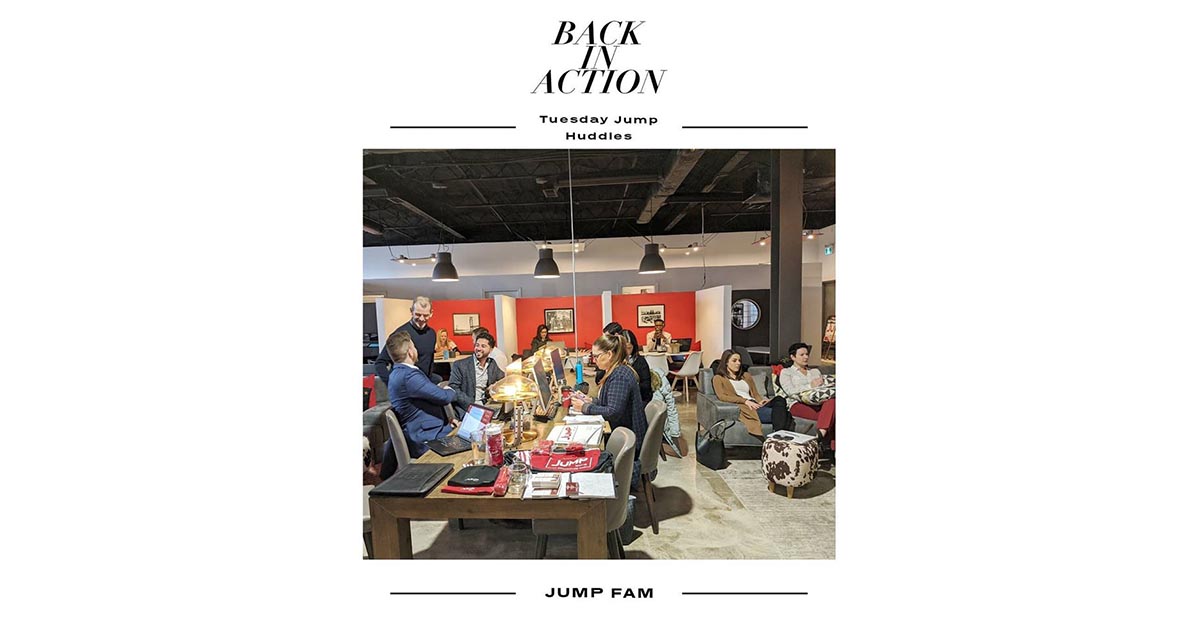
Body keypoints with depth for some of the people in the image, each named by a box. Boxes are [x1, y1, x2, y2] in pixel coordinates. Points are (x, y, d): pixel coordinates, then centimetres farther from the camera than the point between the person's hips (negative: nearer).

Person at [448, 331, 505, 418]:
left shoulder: (492, 365, 10)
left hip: (484, 406, 5)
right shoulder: (459, 365, -3)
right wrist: (470, 404, -19)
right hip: (465, 408, -4)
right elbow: (453, 388, -9)